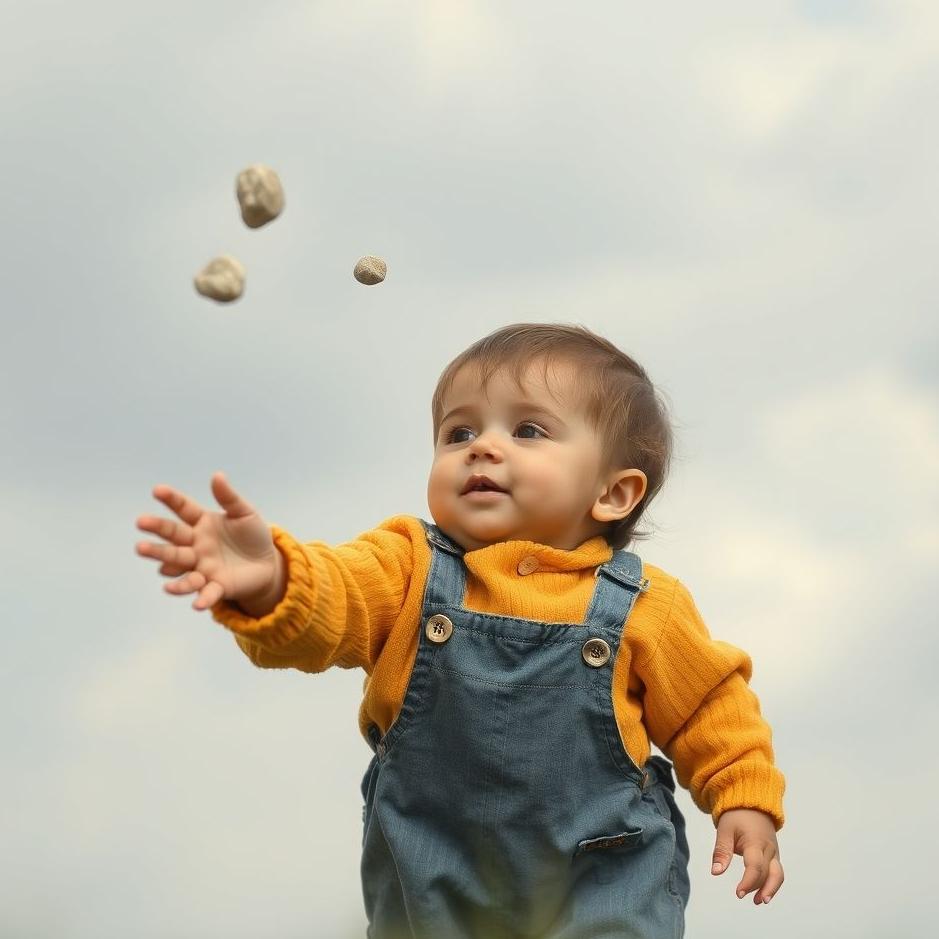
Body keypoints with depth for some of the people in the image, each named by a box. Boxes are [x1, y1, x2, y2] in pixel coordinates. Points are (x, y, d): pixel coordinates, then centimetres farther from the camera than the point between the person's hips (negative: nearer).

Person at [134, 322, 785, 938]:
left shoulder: (643, 607, -7)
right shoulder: (409, 568, -8)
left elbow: (711, 706, 7)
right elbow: (328, 599, -27)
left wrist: (746, 798, -2)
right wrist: (269, 582, -47)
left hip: (603, 879, -1)